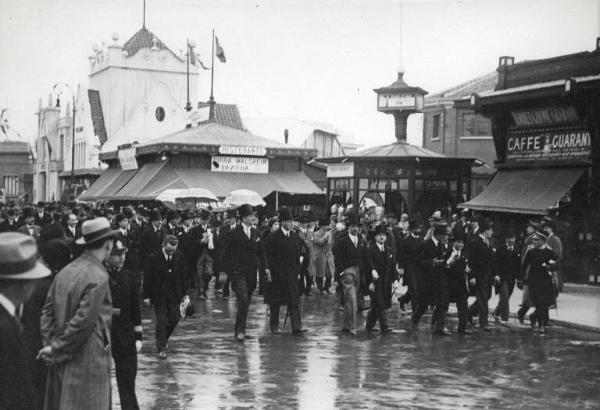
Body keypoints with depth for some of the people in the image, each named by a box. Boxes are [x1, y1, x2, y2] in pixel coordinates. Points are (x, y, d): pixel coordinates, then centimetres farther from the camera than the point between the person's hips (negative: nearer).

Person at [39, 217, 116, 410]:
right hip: (88, 362, -8)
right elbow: (83, 321, -19)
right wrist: (56, 349, -9)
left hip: (62, 361, 8)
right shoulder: (98, 278, -17)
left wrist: (51, 343, 3)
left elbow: (48, 312, 7)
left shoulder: (65, 272, 5)